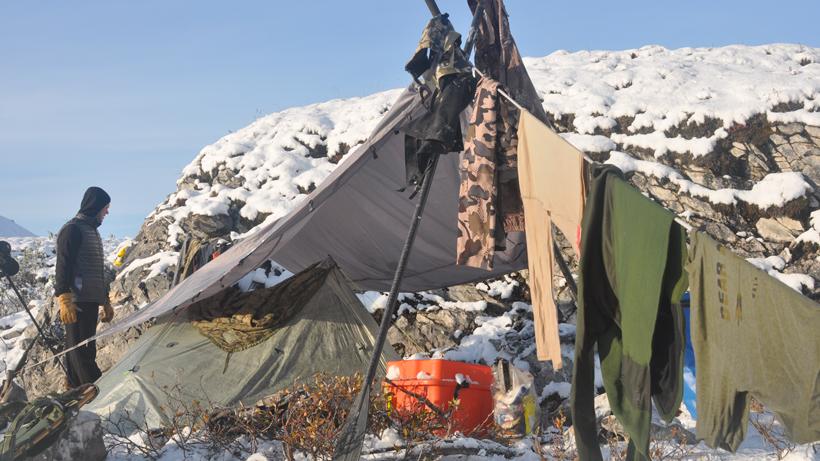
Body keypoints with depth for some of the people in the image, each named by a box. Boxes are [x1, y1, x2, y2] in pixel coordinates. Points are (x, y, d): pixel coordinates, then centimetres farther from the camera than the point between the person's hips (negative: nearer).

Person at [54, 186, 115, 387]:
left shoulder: (92, 231, 22)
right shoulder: (72, 229, -8)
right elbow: (63, 267, -16)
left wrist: (106, 302, 29)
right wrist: (64, 299, -24)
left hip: (91, 301, 10)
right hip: (77, 303, -10)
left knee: (79, 349, 10)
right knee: (82, 351, -11)